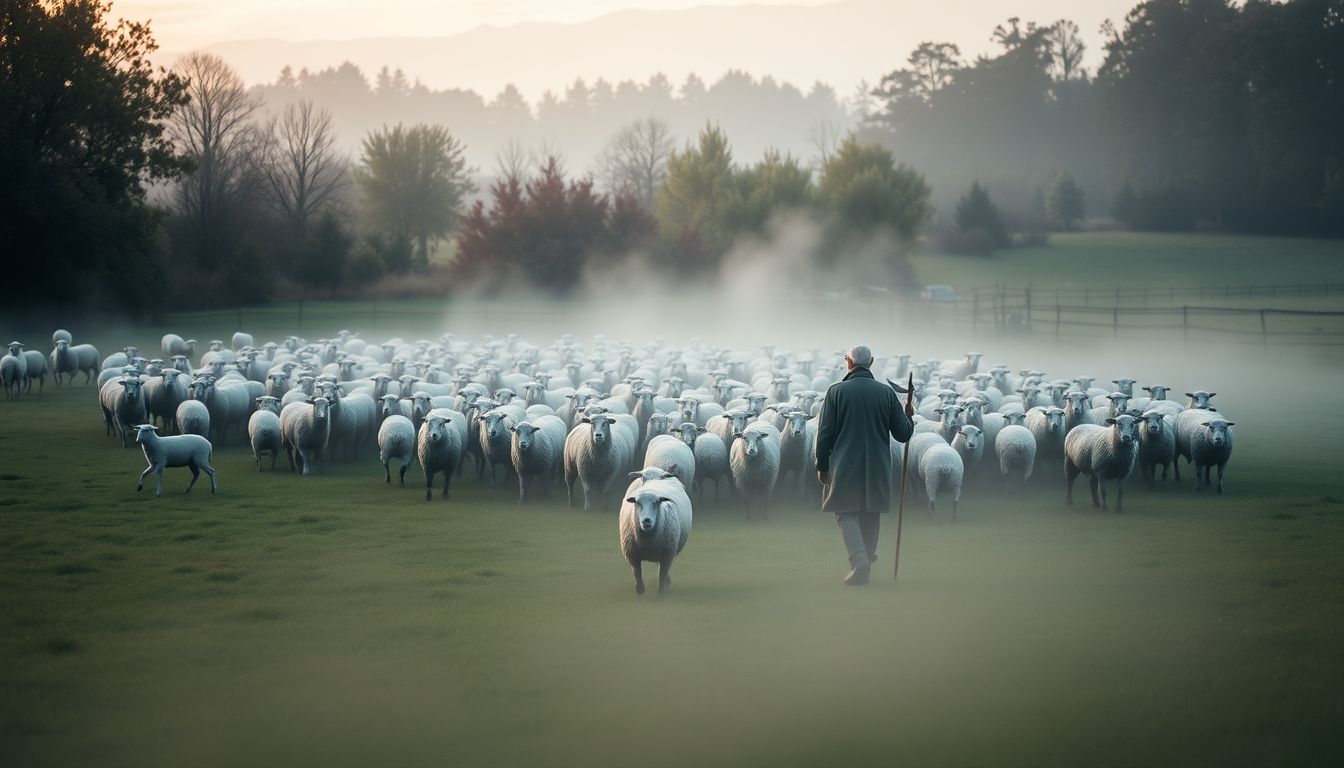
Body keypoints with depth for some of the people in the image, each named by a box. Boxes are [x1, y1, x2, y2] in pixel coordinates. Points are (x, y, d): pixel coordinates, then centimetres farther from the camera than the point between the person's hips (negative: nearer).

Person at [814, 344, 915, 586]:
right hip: (877, 467, 3)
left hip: (845, 467, -3)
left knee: (846, 514, 2)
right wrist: (909, 417, 24)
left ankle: (859, 559, -19)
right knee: (871, 516, 16)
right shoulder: (887, 392, -1)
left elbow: (825, 433, -6)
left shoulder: (836, 391, -7)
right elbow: (903, 433, 3)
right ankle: (868, 556, 23)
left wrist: (822, 465, 3)